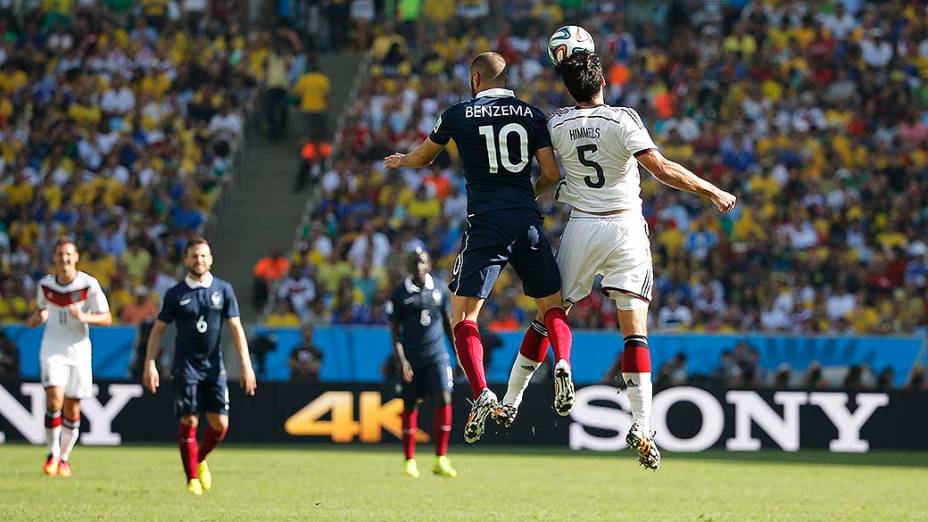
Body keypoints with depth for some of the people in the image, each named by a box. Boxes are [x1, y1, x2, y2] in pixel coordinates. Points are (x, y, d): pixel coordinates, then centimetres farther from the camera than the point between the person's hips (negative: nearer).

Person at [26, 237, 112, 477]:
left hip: (79, 351, 0)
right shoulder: (45, 284, 2)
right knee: (54, 399, -19)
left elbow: (107, 318, -5)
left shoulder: (89, 284, -7)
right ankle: (53, 453, -4)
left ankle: (64, 458, 21)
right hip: (52, 351, 0)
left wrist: (84, 317, -23)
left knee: (72, 410, 4)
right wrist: (36, 318, -4)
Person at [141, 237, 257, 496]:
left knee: (220, 424, -3)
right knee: (189, 421, -6)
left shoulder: (223, 290, 2)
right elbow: (158, 329, 5)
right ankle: (192, 478, 5)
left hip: (214, 366, 2)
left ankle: (200, 461, 25)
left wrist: (246, 366, -4)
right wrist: (150, 364, -4)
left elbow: (236, 328, 2)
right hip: (186, 365, -2)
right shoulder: (176, 294, -1)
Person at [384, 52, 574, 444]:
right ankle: (562, 364, -14)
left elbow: (423, 157, 24)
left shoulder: (459, 115, 6)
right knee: (551, 305, 15)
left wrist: (400, 161, 47)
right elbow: (553, 173, 3)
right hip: (528, 220, 2)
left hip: (486, 223, -2)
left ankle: (481, 393, -19)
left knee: (463, 315, 1)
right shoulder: (531, 114, 9)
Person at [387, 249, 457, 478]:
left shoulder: (438, 291, 6)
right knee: (410, 407, 3)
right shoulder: (400, 293, -3)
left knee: (444, 399, -14)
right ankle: (410, 461, 15)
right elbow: (394, 330, -2)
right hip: (411, 358, -1)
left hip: (436, 355, 1)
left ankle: (441, 460, -9)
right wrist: (401, 360, -11)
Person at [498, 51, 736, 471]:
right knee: (635, 333, -4)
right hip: (625, 229, -3)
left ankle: (510, 403, 21)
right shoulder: (621, 120, -12)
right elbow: (662, 170, -16)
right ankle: (641, 426, -13)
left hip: (581, 228, 3)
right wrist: (712, 191, -7)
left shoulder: (556, 125, -1)